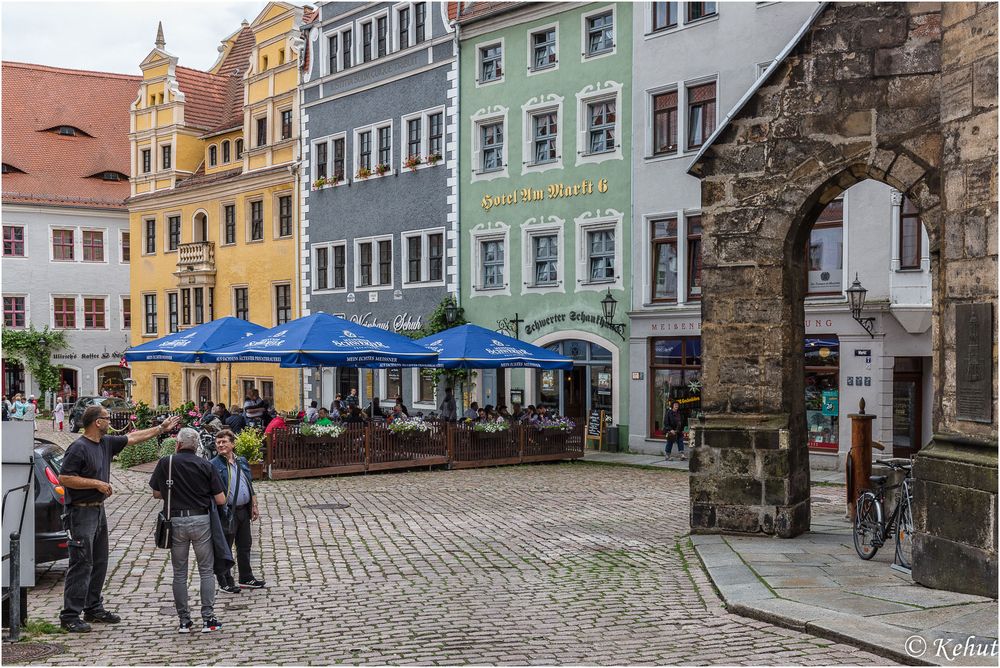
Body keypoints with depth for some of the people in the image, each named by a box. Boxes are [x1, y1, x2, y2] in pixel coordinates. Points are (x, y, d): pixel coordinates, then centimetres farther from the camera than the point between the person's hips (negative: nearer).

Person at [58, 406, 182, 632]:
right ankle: (70, 616, -3)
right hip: (81, 512, -9)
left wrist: (162, 428, 23)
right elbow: (64, 478, -19)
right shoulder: (78, 448, -15)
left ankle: (93, 608, 25)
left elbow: (132, 438, 21)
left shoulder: (106, 443, 10)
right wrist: (97, 483, -19)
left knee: (99, 563, 15)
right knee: (81, 565, -8)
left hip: (99, 510, 9)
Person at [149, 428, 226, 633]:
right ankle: (208, 619, 3)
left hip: (176, 521, 1)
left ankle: (184, 621, 12)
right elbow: (221, 500, -4)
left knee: (179, 574, 10)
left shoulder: (165, 463, -1)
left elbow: (156, 494, 8)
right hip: (201, 519, -1)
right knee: (206, 571, 8)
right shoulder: (206, 466, -3)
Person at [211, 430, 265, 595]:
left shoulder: (242, 462, 10)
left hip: (243, 510, 6)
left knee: (245, 546, 16)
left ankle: (246, 578, 29)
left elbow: (250, 485, 17)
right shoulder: (214, 465, -10)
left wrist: (254, 506, 13)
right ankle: (225, 582, 15)